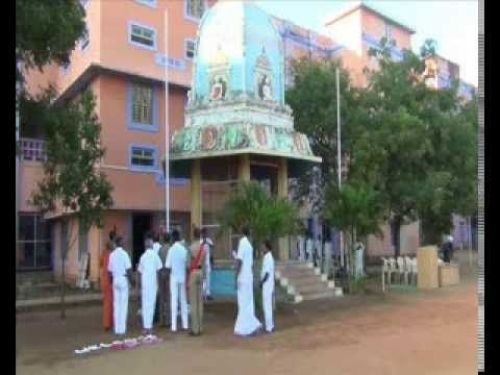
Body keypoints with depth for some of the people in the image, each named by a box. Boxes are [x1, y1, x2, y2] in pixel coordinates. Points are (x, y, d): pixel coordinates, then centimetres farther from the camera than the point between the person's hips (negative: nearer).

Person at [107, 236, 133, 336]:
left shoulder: (112, 255, 2)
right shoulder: (124, 254, -11)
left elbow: (110, 271, 6)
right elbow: (128, 269, -12)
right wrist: (131, 279, 0)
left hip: (115, 280, 5)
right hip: (123, 279, -4)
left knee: (116, 304, 9)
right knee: (123, 304, 1)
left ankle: (117, 329, 13)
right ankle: (122, 329, 1)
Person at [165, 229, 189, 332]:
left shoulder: (171, 249, -10)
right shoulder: (184, 249, -2)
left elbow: (168, 266, -11)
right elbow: (187, 265, 0)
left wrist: (170, 272, 9)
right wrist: (185, 275, 12)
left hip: (174, 277, -3)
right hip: (183, 277, 3)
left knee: (174, 300, 1)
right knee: (183, 300, 11)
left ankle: (174, 326, 1)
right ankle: (185, 324, 14)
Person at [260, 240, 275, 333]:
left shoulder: (267, 257, -20)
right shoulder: (270, 257, 11)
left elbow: (267, 273, -23)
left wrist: (262, 282, -13)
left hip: (267, 285, -10)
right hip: (269, 285, 10)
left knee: (267, 306, -3)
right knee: (269, 305, 15)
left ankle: (269, 327, 3)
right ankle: (271, 325, 22)